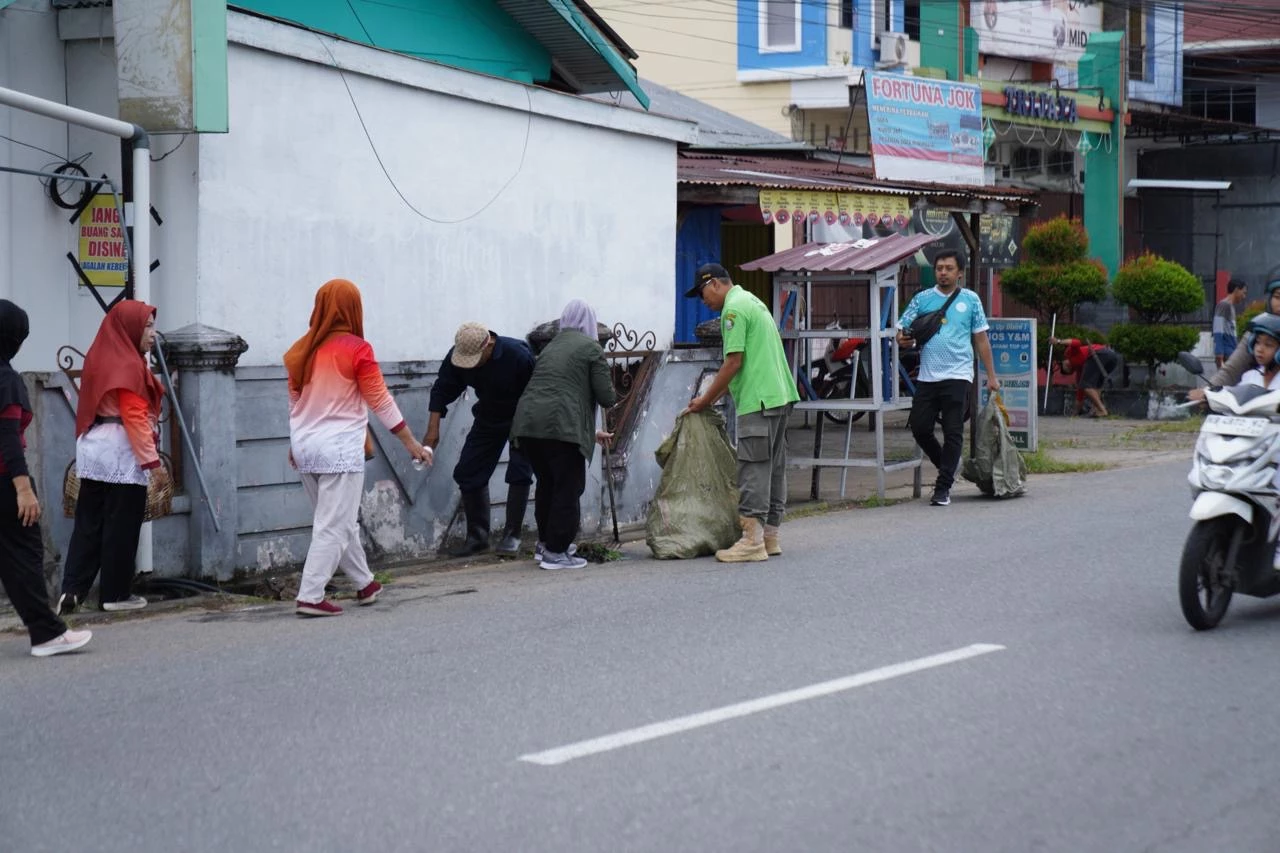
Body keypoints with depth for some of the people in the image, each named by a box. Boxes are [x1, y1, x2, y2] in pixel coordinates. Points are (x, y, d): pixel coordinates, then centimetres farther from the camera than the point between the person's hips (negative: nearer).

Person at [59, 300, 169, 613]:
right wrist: (152, 461, -17)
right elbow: (134, 417, -17)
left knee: (89, 523, 7)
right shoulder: (128, 365, -13)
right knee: (121, 526, 1)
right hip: (122, 450, -8)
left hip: (94, 447, 8)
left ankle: (72, 589, 2)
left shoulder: (102, 358, 13)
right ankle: (116, 594, 7)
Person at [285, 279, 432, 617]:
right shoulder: (356, 349, -11)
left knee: (340, 522, 18)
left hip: (305, 447, 7)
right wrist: (411, 443, 1)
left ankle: (364, 583, 30)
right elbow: (381, 402, -8)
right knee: (333, 526, -2)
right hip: (340, 449, -7)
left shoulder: (304, 350, 5)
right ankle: (310, 597, -7)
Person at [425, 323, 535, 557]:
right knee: (468, 472, 0)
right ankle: (477, 536, 9)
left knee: (519, 473, -17)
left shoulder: (518, 356, -34)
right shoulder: (456, 357, -19)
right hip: (488, 419, 5)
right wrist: (433, 430, -15)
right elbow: (442, 390, -9)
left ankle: (512, 536, -9)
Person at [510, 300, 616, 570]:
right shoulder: (591, 348, 4)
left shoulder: (551, 347, 26)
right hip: (561, 426, -7)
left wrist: (591, 432, 39)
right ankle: (556, 551, 4)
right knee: (568, 487, 3)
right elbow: (606, 397, -2)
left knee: (547, 484, 22)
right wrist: (612, 397, 24)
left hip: (527, 423, 7)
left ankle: (545, 543, 32)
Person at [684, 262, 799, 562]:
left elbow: (734, 363, -15)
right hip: (780, 395, 10)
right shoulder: (752, 301, 21)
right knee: (774, 468, 12)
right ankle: (771, 536, 17)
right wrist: (714, 396, 17)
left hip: (758, 401, -10)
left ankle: (752, 540, -11)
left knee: (753, 470, -10)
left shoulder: (734, 308, -10)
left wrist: (706, 400, -6)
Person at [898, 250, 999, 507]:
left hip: (957, 376, -2)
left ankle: (943, 488, 0)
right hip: (928, 376, 2)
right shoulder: (922, 299, 9)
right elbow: (903, 329, 8)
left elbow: (981, 339, 10)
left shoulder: (970, 300, 6)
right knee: (919, 427, 1)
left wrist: (991, 375, 8)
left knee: (953, 433, -5)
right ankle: (947, 467, 26)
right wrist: (902, 339, -17)